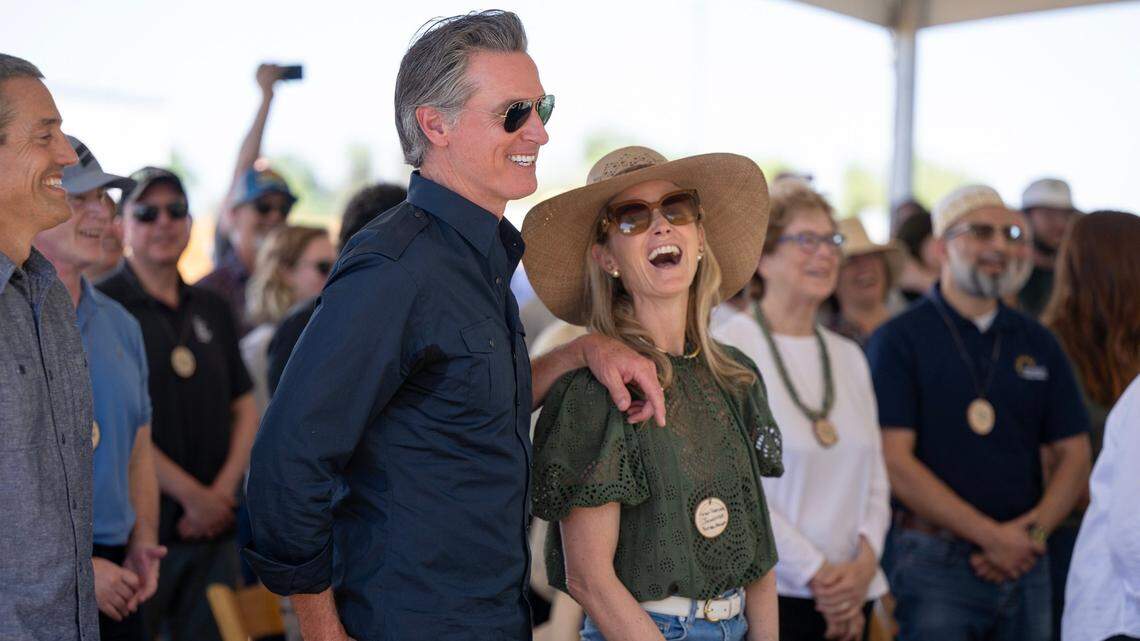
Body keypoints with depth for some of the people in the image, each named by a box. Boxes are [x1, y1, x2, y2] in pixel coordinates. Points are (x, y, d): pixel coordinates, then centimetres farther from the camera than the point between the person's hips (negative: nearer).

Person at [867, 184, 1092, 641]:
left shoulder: (1038, 343, 11)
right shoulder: (899, 339, -4)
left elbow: (1074, 454, 11)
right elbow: (895, 463, -12)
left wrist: (1036, 529, -6)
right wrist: (992, 536, -13)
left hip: (1026, 566, 5)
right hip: (935, 564, -4)